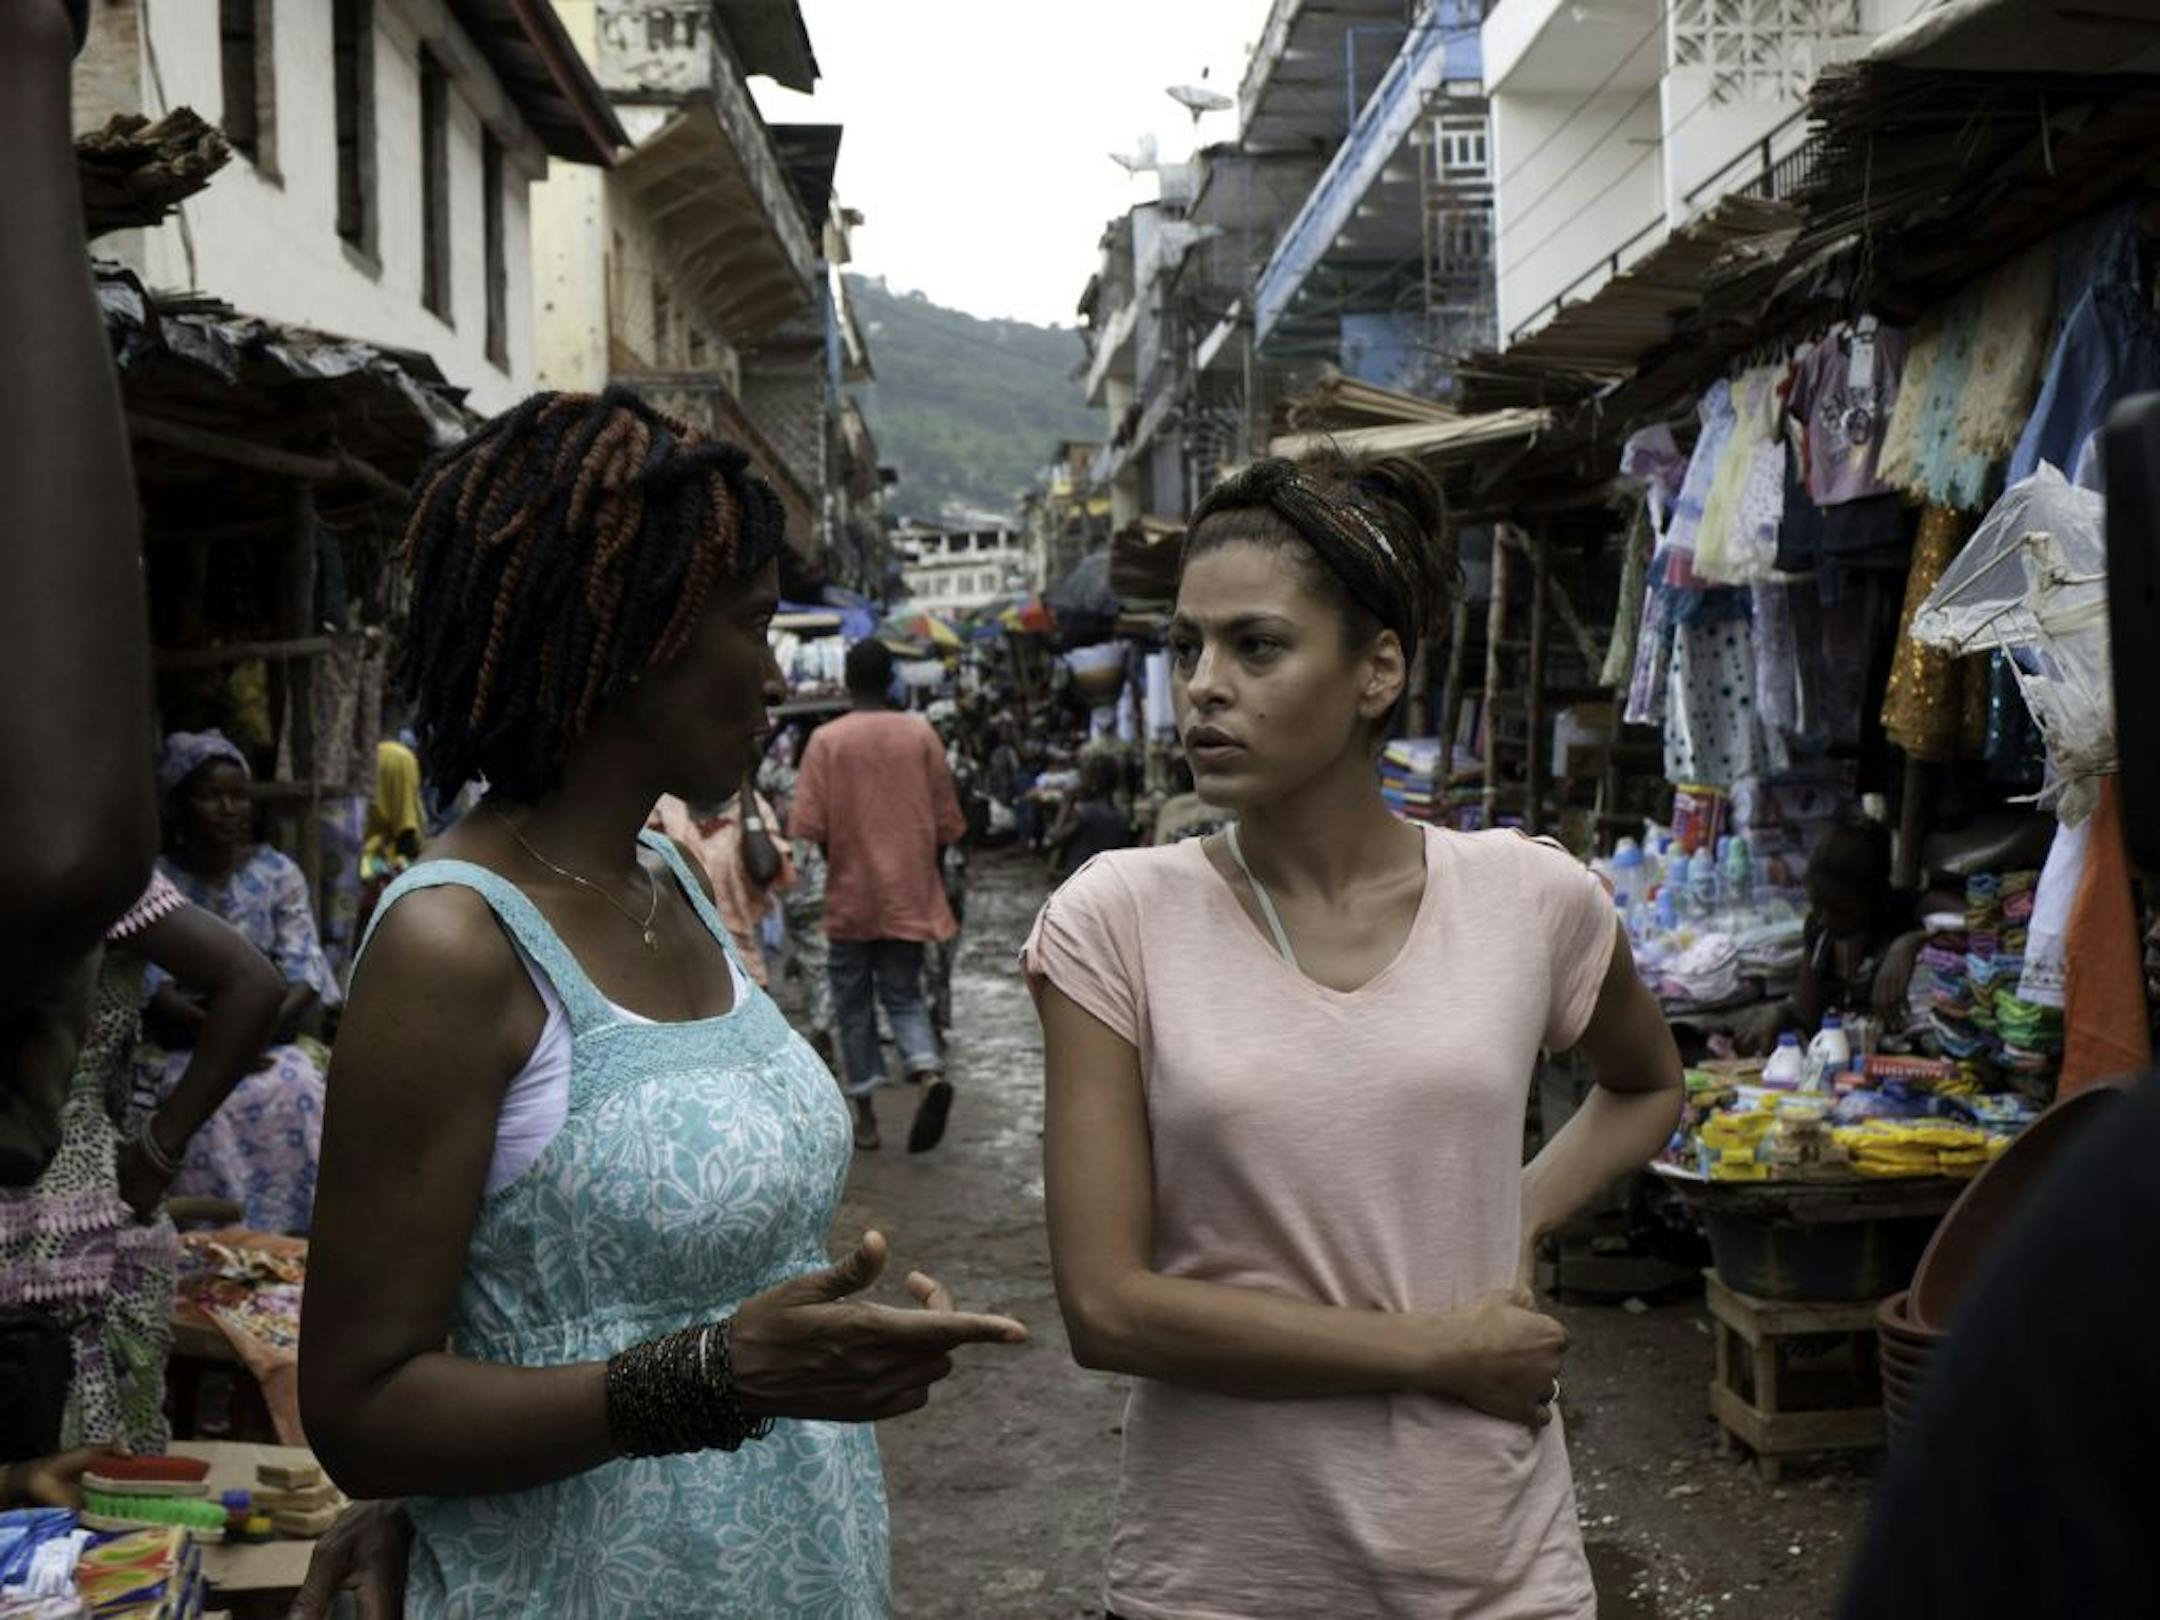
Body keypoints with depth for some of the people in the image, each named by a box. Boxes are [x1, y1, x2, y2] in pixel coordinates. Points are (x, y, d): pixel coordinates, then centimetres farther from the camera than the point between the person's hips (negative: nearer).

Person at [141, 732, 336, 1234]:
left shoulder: (278, 873, 5)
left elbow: (303, 973, -3)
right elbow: (154, 989, -8)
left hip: (272, 1041, 1)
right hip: (184, 1049, -1)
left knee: (299, 1091, -30)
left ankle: (293, 1233, -23)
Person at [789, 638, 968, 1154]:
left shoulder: (826, 740, -7)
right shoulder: (921, 734, 0)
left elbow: (809, 827, -10)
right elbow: (946, 821, 3)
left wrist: (837, 860, 9)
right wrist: (931, 873, 16)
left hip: (851, 894, -2)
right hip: (910, 893, 2)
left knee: (854, 1004, 10)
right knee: (904, 994, 13)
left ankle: (865, 1118, 13)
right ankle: (929, 1071, -15)